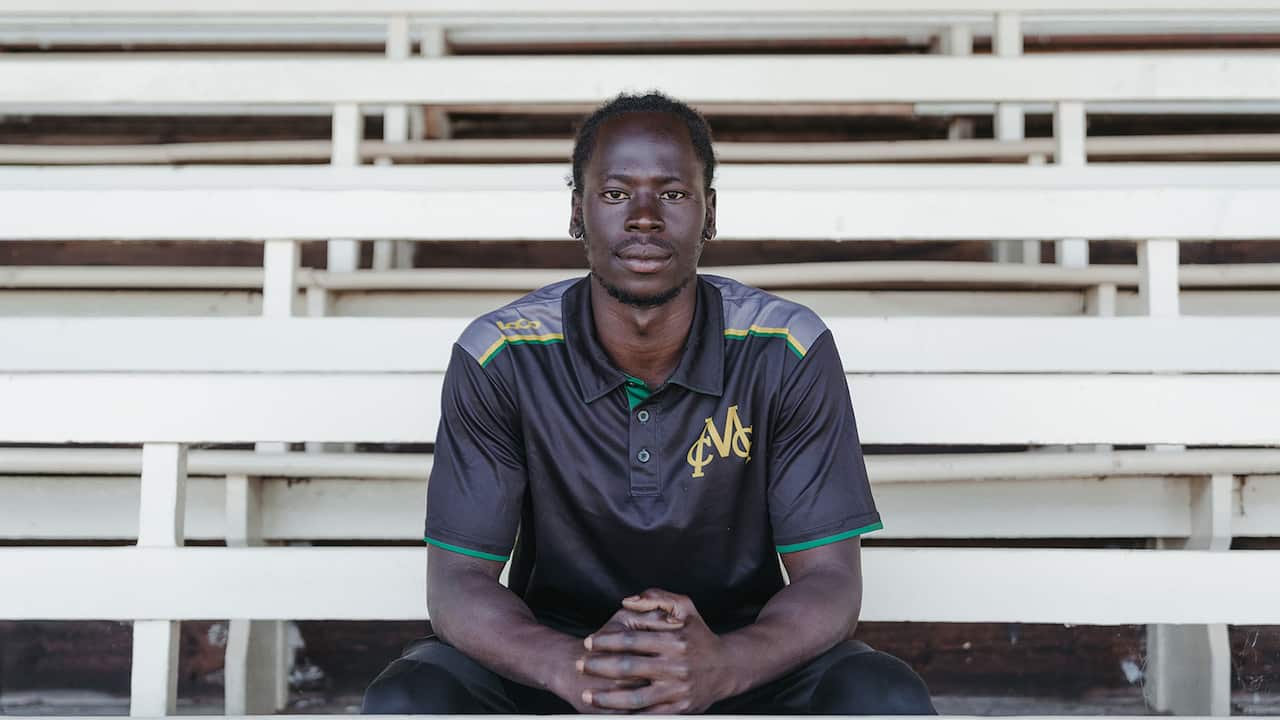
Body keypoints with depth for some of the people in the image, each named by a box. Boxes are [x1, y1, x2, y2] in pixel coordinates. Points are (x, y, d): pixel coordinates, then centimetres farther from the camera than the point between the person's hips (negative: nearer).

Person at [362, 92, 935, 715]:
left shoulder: (790, 353, -13)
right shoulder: (498, 358, -13)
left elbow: (830, 578, -13)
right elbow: (457, 581, -13)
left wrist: (722, 664, -36)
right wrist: (570, 667, -35)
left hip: (738, 657, 0)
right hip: (554, 649, 0)